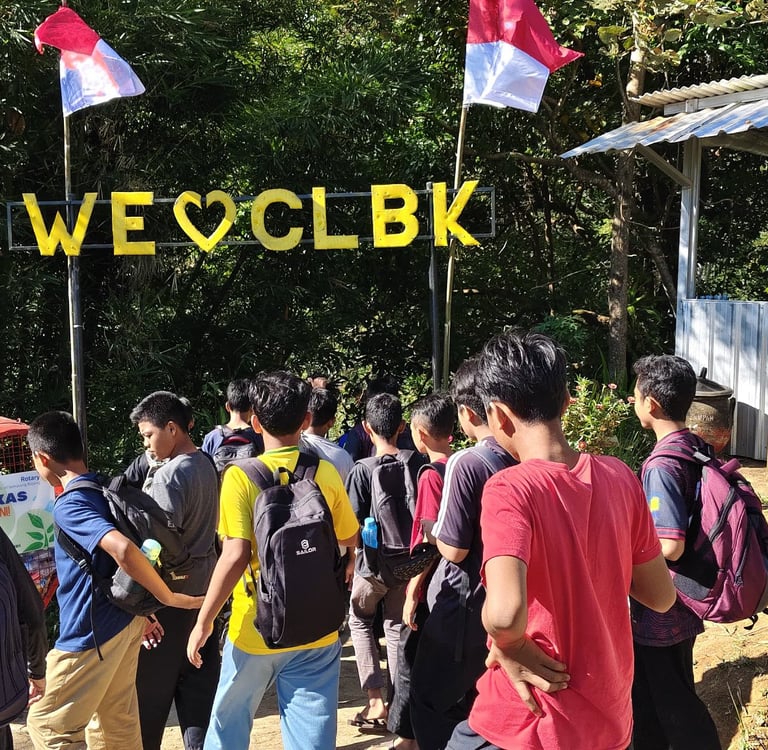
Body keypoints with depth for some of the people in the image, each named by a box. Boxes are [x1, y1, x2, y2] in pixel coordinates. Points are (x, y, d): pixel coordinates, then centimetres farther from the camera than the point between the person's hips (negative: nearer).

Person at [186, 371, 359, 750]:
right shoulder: (326, 473, -3)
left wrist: (203, 621, -10)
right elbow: (349, 539, 10)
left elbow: (235, 556, -19)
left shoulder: (241, 476, -13)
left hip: (256, 630, -2)